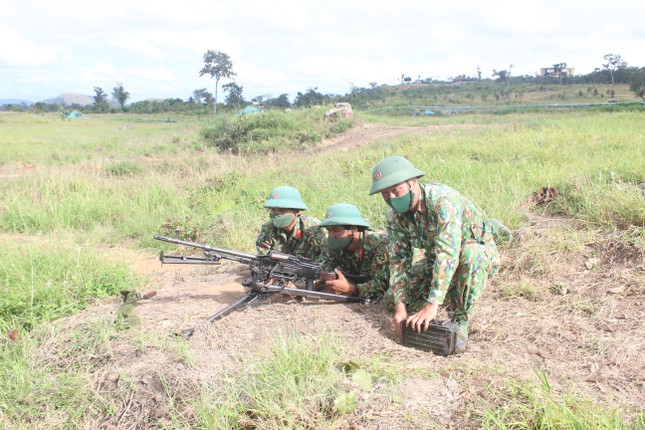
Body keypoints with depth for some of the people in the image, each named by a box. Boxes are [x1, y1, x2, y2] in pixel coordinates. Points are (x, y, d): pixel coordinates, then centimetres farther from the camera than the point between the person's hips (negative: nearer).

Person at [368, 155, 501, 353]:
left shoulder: (443, 200, -33)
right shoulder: (395, 216, -12)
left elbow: (448, 253, -41)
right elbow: (398, 260, -11)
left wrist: (432, 304, -44)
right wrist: (400, 305, -24)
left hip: (480, 253, -5)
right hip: (436, 260, 6)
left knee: (470, 255, -41)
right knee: (393, 298, -8)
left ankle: (460, 320, -20)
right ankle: (451, 297, 14)